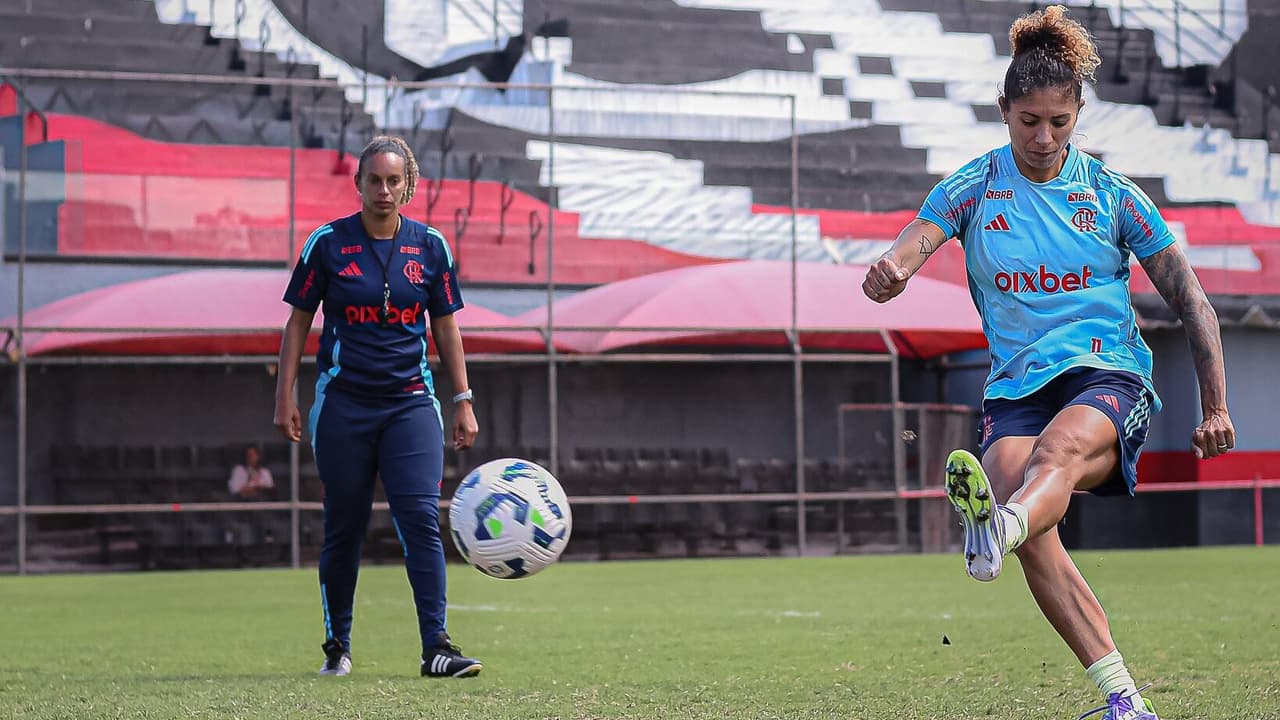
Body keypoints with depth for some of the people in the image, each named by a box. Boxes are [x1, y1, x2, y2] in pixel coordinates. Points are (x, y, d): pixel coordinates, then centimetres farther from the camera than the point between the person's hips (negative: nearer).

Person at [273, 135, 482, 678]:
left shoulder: (430, 246, 4)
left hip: (411, 402, 1)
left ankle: (437, 648, -13)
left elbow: (446, 327, 11)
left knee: (421, 518, -12)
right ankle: (337, 646, 20)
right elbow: (299, 321, 4)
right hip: (343, 403, -1)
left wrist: (463, 400, 8)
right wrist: (285, 396, -1)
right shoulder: (328, 243, -1)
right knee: (344, 527, 6)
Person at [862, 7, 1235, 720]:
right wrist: (886, 276, -32)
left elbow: (1192, 301, 11)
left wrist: (1216, 408, 5)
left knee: (1060, 448, -35)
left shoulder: (1113, 193, 7)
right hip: (1018, 387, 1)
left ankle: (996, 530, -70)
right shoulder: (972, 187, 7)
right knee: (1013, 477, -29)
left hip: (1111, 379, -1)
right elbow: (901, 258, -6)